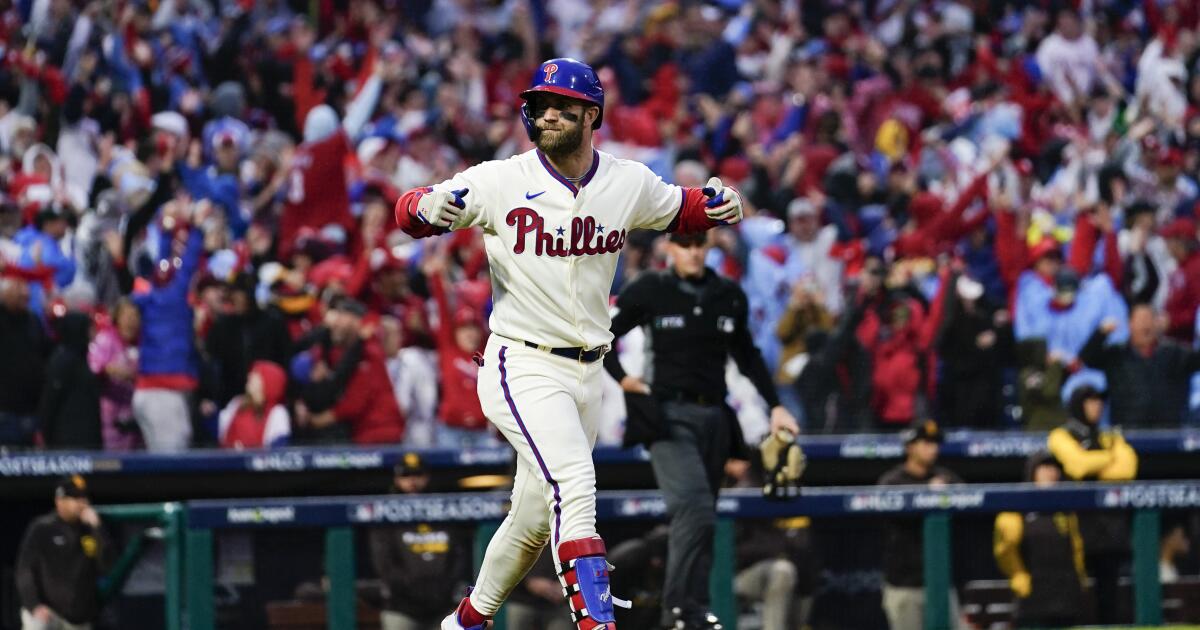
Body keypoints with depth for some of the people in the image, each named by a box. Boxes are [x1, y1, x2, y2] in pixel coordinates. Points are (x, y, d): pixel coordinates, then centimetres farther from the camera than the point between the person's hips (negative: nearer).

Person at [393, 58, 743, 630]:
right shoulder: (501, 182, -9)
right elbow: (410, 213, -7)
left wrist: (719, 204, -2)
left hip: (586, 372, 5)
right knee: (574, 485, -27)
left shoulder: (629, 185, 3)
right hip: (523, 367, -5)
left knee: (536, 518, 14)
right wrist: (426, 207, -32)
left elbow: (678, 211, 21)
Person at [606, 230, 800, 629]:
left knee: (704, 518, 6)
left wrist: (775, 405, 17)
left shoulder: (730, 296, 11)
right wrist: (622, 379, -3)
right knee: (695, 508, -23)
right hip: (671, 415, -5)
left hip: (715, 417, 5)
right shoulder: (650, 291, 0)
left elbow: (747, 355, 22)